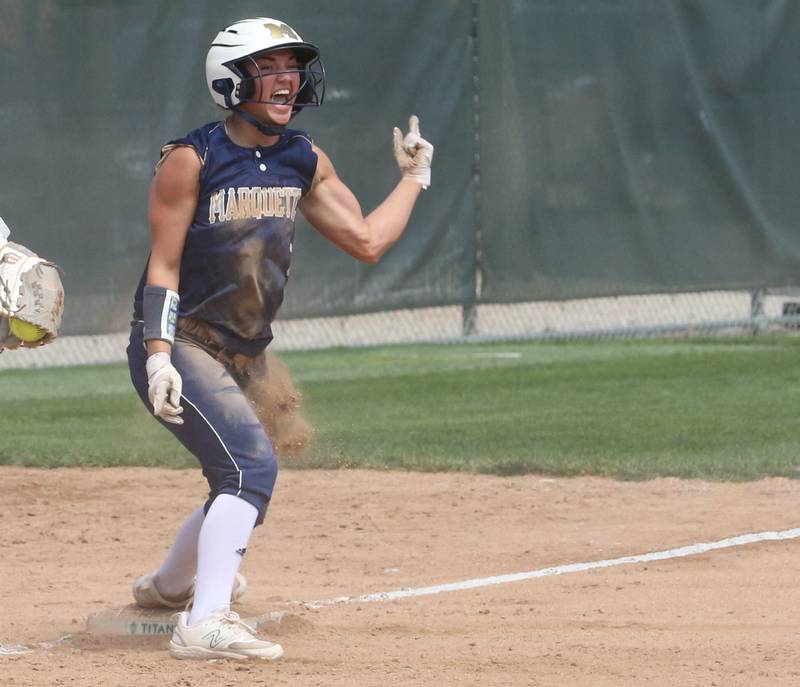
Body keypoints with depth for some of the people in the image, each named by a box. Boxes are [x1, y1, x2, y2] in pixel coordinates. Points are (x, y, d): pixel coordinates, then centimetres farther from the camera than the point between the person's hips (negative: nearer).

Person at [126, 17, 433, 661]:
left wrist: (413, 178, 13)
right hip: (179, 346, -8)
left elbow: (366, 241, 9)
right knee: (252, 464, -25)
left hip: (241, 356, 8)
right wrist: (159, 355, -23)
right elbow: (163, 266, -14)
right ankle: (205, 625, -31)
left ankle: (168, 585, 47)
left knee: (243, 484, 20)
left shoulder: (305, 161, 7)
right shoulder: (192, 159, -13)